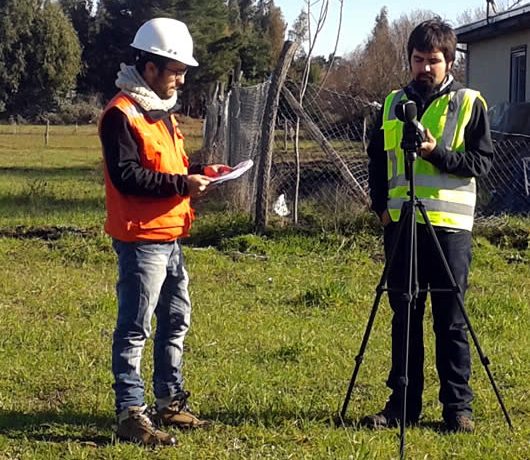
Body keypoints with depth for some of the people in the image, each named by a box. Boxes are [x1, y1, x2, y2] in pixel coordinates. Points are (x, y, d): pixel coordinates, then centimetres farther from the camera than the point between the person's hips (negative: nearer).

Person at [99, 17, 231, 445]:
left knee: (176, 321, 17)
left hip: (170, 237, 10)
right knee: (135, 329, -6)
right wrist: (182, 184, -22)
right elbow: (127, 176, -21)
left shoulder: (160, 110, 17)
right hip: (141, 240, -10)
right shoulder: (121, 114, -14)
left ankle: (170, 403, 28)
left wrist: (198, 171, 8)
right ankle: (131, 414, -2)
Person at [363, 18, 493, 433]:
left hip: (449, 223, -3)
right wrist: (381, 205, 5)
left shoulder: (469, 103, 3)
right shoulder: (393, 104, 13)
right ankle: (403, 403, 14)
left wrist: (437, 153, -17)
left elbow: (483, 160, -3)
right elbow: (376, 159, 18)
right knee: (405, 316, 8)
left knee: (451, 318, 0)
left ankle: (458, 406, 7)